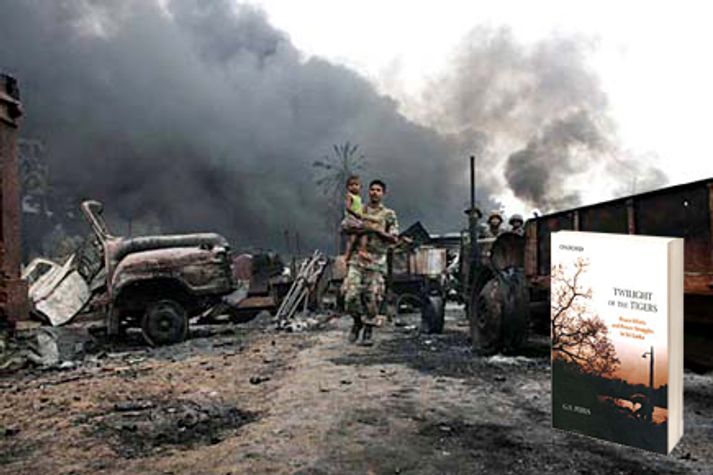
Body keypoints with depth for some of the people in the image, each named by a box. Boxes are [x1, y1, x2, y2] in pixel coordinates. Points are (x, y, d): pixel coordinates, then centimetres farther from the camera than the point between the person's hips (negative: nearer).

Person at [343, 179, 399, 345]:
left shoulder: (389, 215, 7)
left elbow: (394, 239, 1)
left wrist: (378, 231, -11)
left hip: (376, 262, -1)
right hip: (357, 259, 2)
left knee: (372, 298, -1)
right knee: (351, 295, -8)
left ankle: (368, 330, 14)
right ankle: (357, 320, 20)